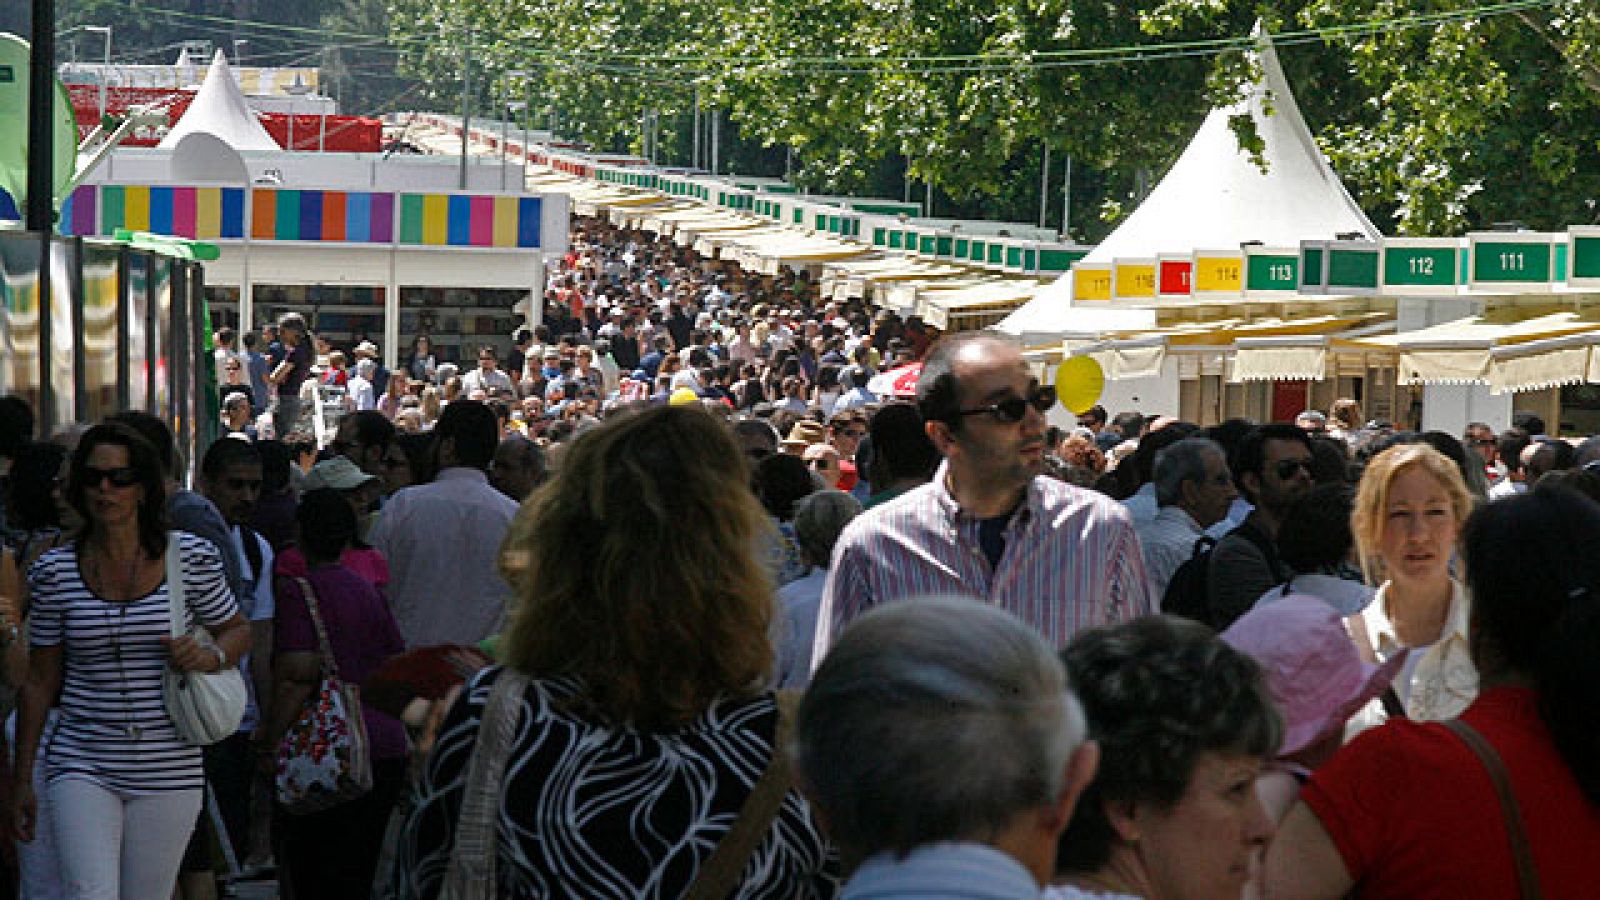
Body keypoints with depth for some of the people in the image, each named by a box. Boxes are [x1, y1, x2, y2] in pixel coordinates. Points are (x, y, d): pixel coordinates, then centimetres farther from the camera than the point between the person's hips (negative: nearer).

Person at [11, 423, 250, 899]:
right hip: (83, 768, 0)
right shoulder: (56, 571, 1)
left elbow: (239, 631, 14)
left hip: (169, 770, 0)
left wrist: (209, 657, -10)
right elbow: (39, 680, 8)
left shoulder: (191, 557, 0)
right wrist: (22, 780, 8)